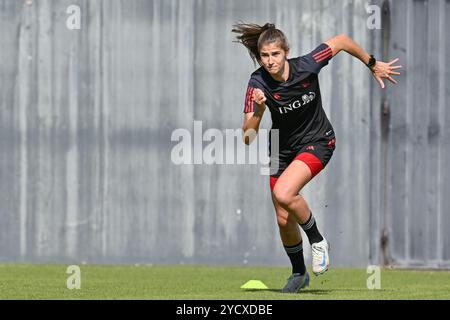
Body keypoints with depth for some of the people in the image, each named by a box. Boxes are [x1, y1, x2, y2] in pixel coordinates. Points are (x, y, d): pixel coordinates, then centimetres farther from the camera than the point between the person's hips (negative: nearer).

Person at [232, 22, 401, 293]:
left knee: (283, 193, -28)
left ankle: (318, 241, -3)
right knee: (284, 220, 6)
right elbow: (248, 136, -26)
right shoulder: (258, 84, -22)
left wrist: (373, 65, 4)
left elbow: (342, 41, -7)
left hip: (318, 141, -3)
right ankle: (299, 273, 33)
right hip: (283, 147, 3)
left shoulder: (307, 66, -25)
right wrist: (258, 109, -44)